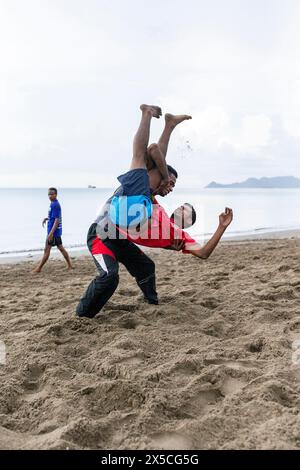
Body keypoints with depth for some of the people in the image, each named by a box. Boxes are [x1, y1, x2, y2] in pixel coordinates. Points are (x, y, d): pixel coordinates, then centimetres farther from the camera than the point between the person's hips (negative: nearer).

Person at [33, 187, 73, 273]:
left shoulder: (55, 205, -18)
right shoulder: (54, 204, 12)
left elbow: (57, 220, -23)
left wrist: (51, 233, -26)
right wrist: (47, 218, 10)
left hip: (54, 231, -10)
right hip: (57, 231, 10)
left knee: (47, 250, -3)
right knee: (61, 248, 14)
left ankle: (38, 269, 5)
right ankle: (70, 266, 19)